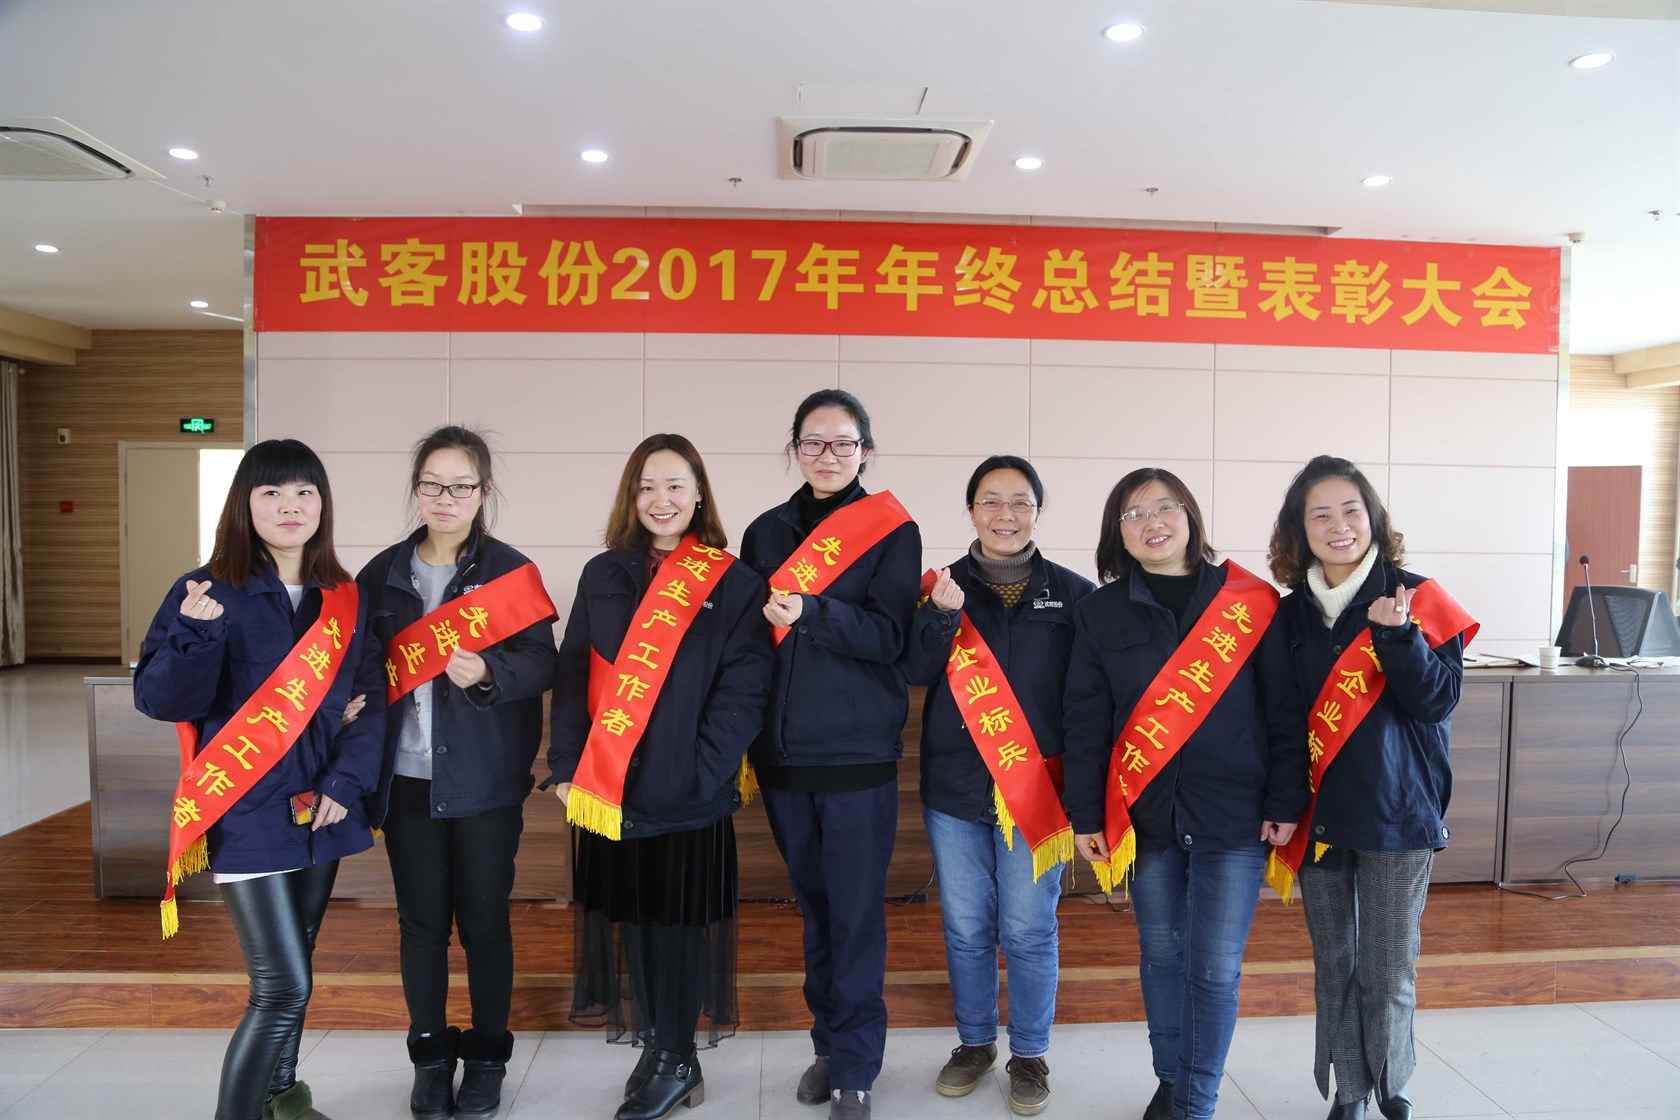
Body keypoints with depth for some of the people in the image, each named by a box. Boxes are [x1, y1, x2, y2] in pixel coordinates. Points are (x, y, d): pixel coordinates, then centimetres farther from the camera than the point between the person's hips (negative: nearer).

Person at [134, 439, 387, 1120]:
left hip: (320, 810, 5)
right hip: (247, 813, -5)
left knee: (291, 969, 18)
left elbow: (371, 699, 3)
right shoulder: (208, 593, -8)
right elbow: (159, 699, -12)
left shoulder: (345, 600, 4)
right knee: (283, 986, -8)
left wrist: (344, 784, -8)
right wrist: (195, 635, -30)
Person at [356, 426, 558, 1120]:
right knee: (421, 921, 11)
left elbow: (541, 663, -8)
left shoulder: (510, 569, -3)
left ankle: (487, 1057, 25)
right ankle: (430, 1058, 28)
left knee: (484, 919, 7)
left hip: (484, 778, -2)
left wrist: (486, 671, -26)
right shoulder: (382, 573, 7)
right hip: (406, 777, 3)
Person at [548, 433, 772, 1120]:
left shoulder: (734, 585, -2)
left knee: (680, 918, 5)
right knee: (629, 915, 11)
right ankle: (658, 1050, 29)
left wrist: (701, 771, -14)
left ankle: (674, 1060, 24)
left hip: (689, 792, -3)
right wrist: (566, 766, 0)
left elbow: (743, 689, -6)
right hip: (608, 787, 3)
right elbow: (572, 676, 8)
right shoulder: (602, 576, 9)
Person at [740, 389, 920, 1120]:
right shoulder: (767, 531, 10)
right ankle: (829, 1041, 30)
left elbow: (890, 636, -12)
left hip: (858, 755, -4)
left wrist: (810, 612, -27)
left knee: (855, 913, 3)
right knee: (813, 905, 15)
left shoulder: (892, 531, -2)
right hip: (784, 753, 4)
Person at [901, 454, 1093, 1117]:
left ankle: (1030, 1055, 27)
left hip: (1036, 790, -1)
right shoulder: (944, 587, 4)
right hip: (954, 789, 2)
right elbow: (913, 672, -6)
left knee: (1029, 931, 7)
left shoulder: (1074, 594, 0)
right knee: (965, 929, 13)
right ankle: (974, 1043, 33)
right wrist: (941, 614, -22)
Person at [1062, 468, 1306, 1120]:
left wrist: (1284, 805, -3)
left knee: (1214, 967, 3)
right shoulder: (1101, 612, 2)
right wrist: (1086, 815, 0)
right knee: (1161, 954, 15)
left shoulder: (1251, 603, -3)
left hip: (1234, 816, -2)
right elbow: (1085, 721, 2)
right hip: (1144, 815, 2)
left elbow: (1284, 713, -1)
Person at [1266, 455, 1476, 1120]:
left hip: (1397, 813, -2)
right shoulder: (1290, 615, 4)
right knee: (1334, 965, 12)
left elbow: (1438, 699, -10)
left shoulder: (1417, 599, -3)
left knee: (1387, 969, 3)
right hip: (1317, 812, 3)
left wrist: (1396, 633, -24)